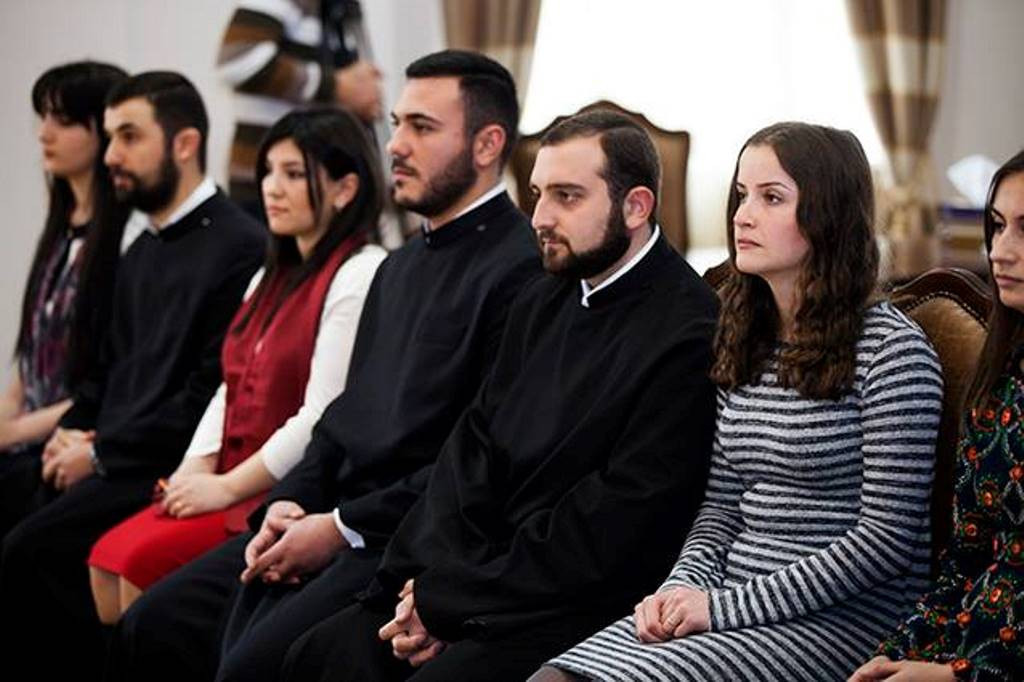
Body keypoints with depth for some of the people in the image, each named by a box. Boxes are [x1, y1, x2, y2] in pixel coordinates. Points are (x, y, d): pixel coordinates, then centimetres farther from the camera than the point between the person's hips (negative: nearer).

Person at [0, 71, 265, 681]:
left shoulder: (240, 246, -9)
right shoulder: (142, 253, 20)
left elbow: (211, 392, -15)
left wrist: (102, 452, -12)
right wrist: (72, 431, 6)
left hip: (168, 469, -8)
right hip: (109, 461, 8)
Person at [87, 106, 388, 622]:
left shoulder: (360, 275, -11)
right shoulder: (273, 277, 19)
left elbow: (324, 416, -17)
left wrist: (227, 486, -13)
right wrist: (197, 468, -1)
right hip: (230, 487, 8)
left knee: (146, 562, -20)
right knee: (107, 559, -9)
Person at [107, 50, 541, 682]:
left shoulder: (521, 269, -11)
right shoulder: (399, 267, 21)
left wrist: (343, 527, -15)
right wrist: (291, 503, 3)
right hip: (330, 516, 9)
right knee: (149, 629, -2)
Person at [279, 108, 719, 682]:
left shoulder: (687, 332, -14)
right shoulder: (544, 303, 13)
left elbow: (612, 534, -17)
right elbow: (473, 448, 10)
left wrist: (446, 599, -12)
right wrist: (433, 582, -7)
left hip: (575, 608, -7)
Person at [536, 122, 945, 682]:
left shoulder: (892, 350, -9)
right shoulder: (743, 343, 14)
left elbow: (888, 537, -13)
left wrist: (725, 606, -15)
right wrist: (684, 587, -5)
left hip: (844, 617, -6)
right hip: (733, 605, 6)